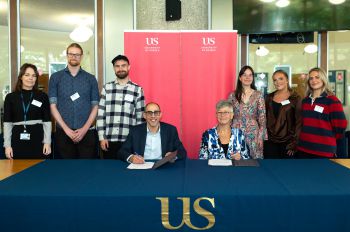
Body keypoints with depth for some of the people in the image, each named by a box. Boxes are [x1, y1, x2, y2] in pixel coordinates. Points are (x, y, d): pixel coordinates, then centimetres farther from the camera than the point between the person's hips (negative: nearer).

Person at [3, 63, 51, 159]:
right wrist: (7, 145, 0)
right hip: (18, 140, 1)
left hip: (37, 140, 0)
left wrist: (47, 142, -4)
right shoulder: (10, 97, 5)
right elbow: (7, 123, 5)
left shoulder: (43, 96, 4)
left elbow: (47, 121, 2)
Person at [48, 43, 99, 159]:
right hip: (64, 133, 0)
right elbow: (53, 106, 1)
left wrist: (84, 129, -7)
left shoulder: (91, 78, 7)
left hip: (87, 132, 0)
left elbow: (95, 106, 4)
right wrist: (66, 129, -8)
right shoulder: (56, 77, 6)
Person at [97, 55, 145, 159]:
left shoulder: (137, 90, 3)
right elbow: (100, 114, 5)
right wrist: (102, 137, -1)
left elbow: (140, 117, 3)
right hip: (109, 140, 1)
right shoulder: (107, 88, 6)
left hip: (129, 140, -1)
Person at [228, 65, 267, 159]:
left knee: (254, 158, 2)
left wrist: (261, 136, -4)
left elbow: (262, 117, 1)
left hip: (253, 133, 0)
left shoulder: (258, 95, 2)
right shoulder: (233, 95, 4)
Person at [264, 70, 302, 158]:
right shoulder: (269, 97, 8)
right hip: (270, 141, 3)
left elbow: (299, 122, -7)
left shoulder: (295, 98, -4)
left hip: (287, 142, -3)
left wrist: (294, 143, -12)